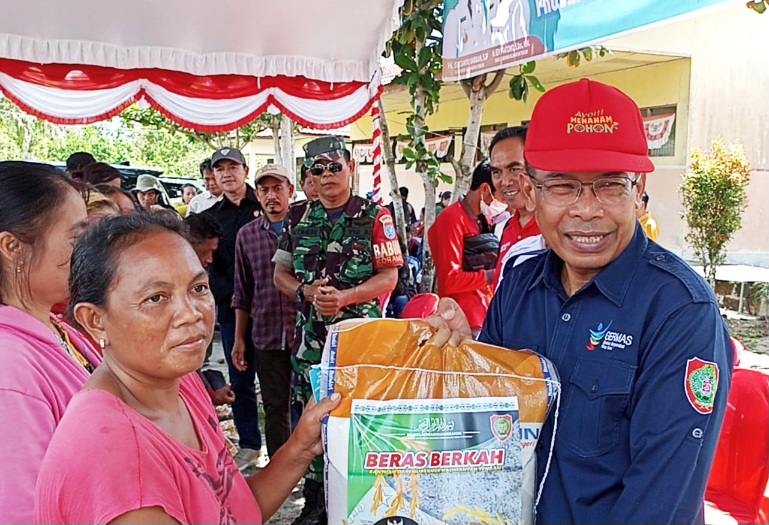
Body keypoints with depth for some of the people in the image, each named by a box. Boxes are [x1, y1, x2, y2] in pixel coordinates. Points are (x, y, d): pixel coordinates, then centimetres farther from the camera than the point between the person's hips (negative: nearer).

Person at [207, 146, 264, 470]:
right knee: (240, 380, 10)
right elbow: (207, 267, 8)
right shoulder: (210, 218, 12)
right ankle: (249, 445, 22)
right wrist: (232, 294, -8)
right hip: (231, 310, 4)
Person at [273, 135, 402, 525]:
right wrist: (307, 291, -9)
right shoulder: (297, 217, 10)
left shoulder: (375, 216, -1)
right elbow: (280, 273, 12)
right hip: (310, 334, 4)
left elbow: (389, 276, -5)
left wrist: (344, 297, -18)